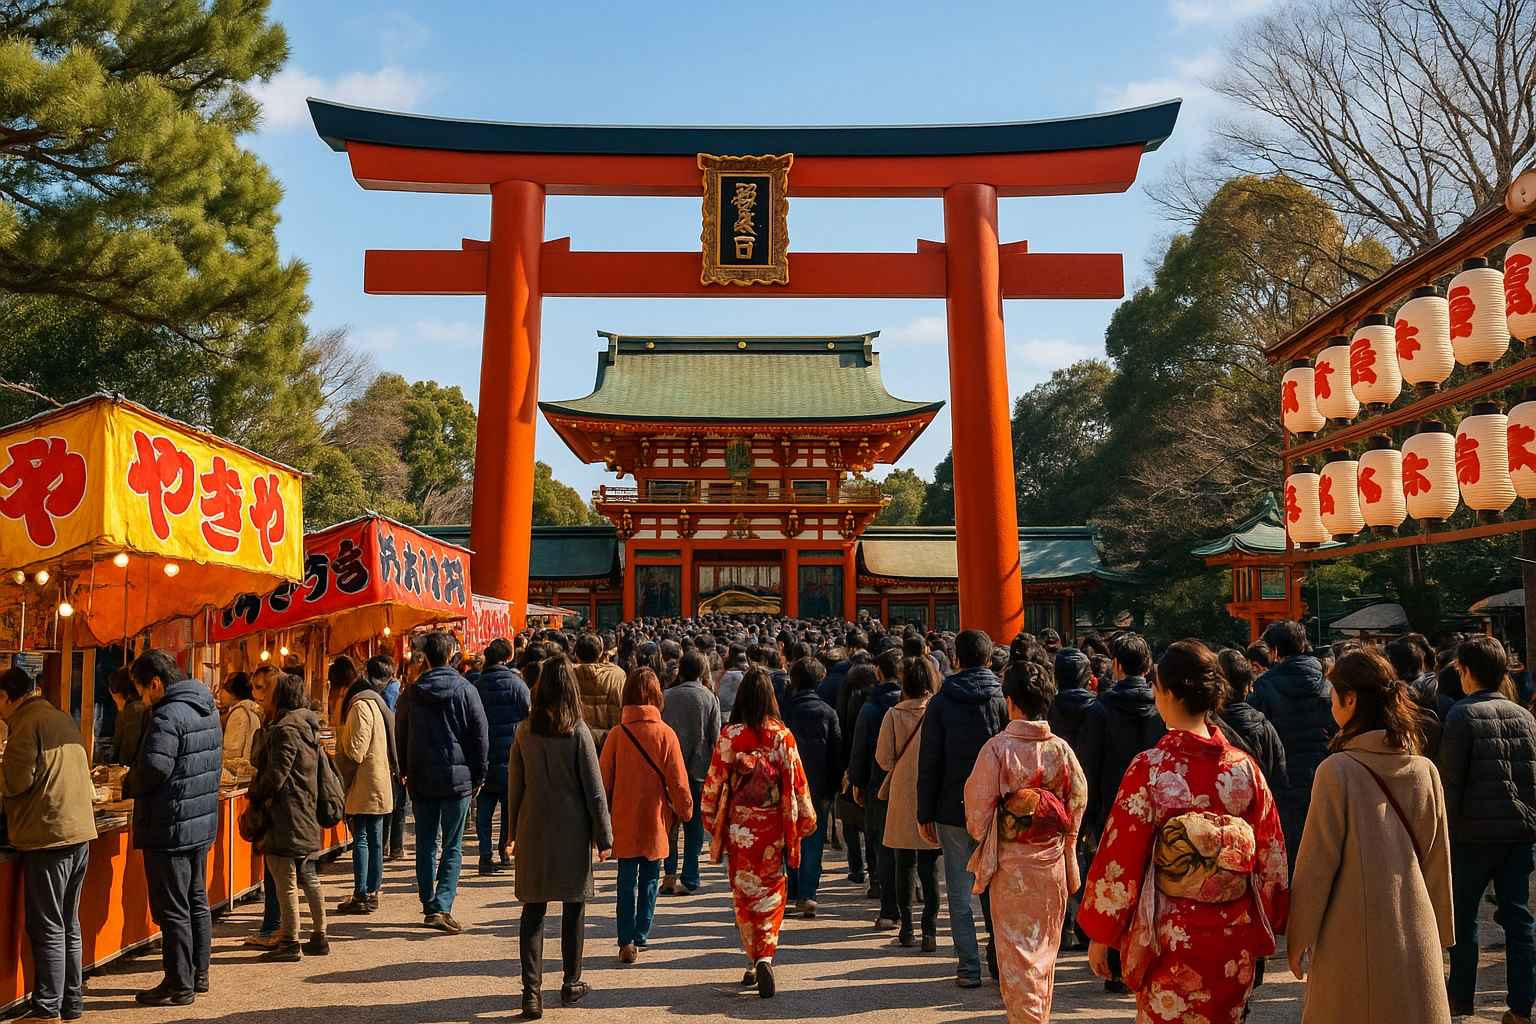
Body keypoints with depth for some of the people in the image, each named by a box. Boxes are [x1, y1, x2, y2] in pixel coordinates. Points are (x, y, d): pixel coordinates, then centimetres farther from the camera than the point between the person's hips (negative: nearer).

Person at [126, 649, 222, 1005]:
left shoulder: (168, 715, -19)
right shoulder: (208, 709, 10)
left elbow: (153, 768, -28)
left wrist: (126, 788, -7)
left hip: (170, 828, -9)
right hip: (202, 823, 9)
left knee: (171, 910, 1)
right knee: (197, 902, 17)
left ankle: (179, 986, 10)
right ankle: (198, 975, 27)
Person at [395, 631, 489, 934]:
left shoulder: (409, 694, 2)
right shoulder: (465, 690, -6)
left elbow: (400, 740, 10)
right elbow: (480, 737, -3)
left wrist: (407, 774, 20)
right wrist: (478, 776, 7)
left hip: (421, 780, 3)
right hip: (457, 777, -3)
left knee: (426, 845, 13)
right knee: (453, 846, 1)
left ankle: (428, 906, 18)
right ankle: (442, 907, -9)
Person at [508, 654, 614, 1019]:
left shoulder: (524, 732, -2)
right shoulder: (578, 732, -10)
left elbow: (514, 785, 4)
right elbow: (594, 788, -8)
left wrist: (515, 827, 16)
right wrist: (604, 836, -2)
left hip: (533, 828, 2)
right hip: (572, 828, -2)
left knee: (533, 909, 8)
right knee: (574, 906, 11)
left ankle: (532, 991, 5)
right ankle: (571, 983, 22)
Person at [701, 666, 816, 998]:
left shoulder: (729, 736, -8)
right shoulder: (782, 736, -9)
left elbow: (714, 781, -3)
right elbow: (797, 782, -3)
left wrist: (711, 821, 11)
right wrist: (805, 820, 10)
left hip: (739, 829, 0)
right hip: (773, 828, 0)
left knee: (743, 893, 15)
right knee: (771, 891, 9)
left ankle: (752, 959, 21)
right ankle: (765, 956, -8)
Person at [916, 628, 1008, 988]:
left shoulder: (940, 702, -5)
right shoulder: (1004, 700, -3)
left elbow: (929, 762, -4)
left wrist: (925, 813, 2)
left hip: (953, 810, -1)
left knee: (960, 892, 6)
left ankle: (970, 969, 7)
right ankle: (1000, 962, 22)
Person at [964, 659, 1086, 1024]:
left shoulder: (997, 748, -16)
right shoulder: (1061, 749, -6)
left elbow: (978, 810, -13)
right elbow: (1078, 803, 0)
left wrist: (980, 833, 8)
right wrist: (1064, 842, 14)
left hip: (1011, 865, -4)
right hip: (1052, 863, 4)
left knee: (1016, 950, 8)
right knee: (1045, 948, 19)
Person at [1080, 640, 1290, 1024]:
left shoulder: (1149, 768, -17)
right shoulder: (1245, 767, -5)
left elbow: (1119, 858, -13)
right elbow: (1271, 855, 3)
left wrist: (1099, 935, -3)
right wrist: (1264, 928, 17)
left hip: (1170, 938, -4)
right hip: (1236, 939, 4)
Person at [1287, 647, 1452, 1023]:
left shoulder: (1337, 770, -15)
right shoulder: (1425, 771, -1)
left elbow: (1317, 863, -12)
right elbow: (1438, 861, 8)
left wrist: (1297, 937, -3)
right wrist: (1439, 933, 20)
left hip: (1352, 941, -5)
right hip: (1417, 940, 5)